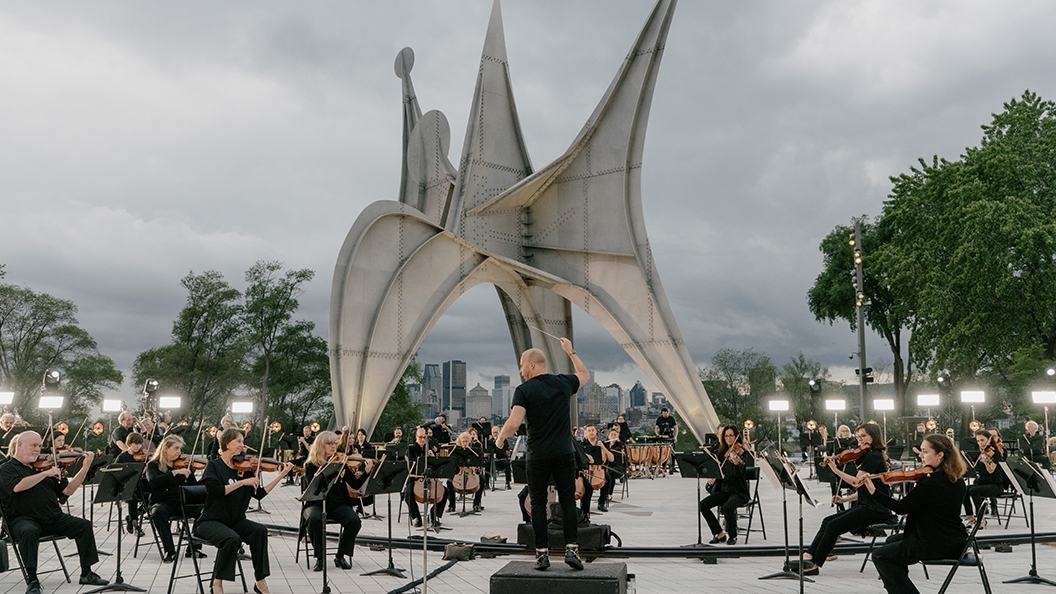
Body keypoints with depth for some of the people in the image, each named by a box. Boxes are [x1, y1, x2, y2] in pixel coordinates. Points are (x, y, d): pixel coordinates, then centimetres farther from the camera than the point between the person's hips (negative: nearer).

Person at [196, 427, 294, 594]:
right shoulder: (214, 466, -6)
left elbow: (259, 494, 0)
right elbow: (214, 490, -24)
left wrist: (281, 476, -7)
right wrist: (242, 482, -26)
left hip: (235, 520, 4)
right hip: (211, 521, -4)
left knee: (260, 530, -24)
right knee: (232, 538, -34)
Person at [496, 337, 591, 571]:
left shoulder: (524, 390, -8)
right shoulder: (563, 383, 5)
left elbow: (514, 424, -18)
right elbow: (585, 374, 27)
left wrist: (501, 437, 1)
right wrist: (570, 351, 34)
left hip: (538, 456, -2)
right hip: (564, 454, 3)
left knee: (538, 504, 8)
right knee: (568, 501, 8)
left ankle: (542, 553, 9)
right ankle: (572, 548, 0)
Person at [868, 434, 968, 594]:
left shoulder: (930, 484, -24)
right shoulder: (957, 482, 4)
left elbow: (901, 507, -21)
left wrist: (873, 492, -23)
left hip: (937, 545, -10)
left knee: (880, 556, 0)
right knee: (892, 540, 27)